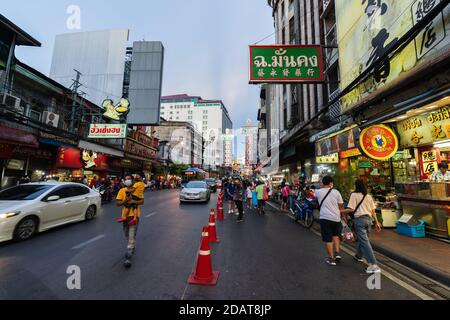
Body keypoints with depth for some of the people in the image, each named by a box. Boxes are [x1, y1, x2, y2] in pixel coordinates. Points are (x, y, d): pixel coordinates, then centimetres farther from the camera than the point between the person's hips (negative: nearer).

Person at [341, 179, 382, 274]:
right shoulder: (369, 196, 11)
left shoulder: (354, 195, -8)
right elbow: (373, 211, 12)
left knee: (364, 242, -5)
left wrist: (340, 211, -5)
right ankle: (359, 256, 40)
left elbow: (351, 209, -15)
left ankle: (373, 265, -9)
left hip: (359, 219, -7)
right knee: (362, 239, 22)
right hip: (368, 219, 7)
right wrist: (376, 222, 18)